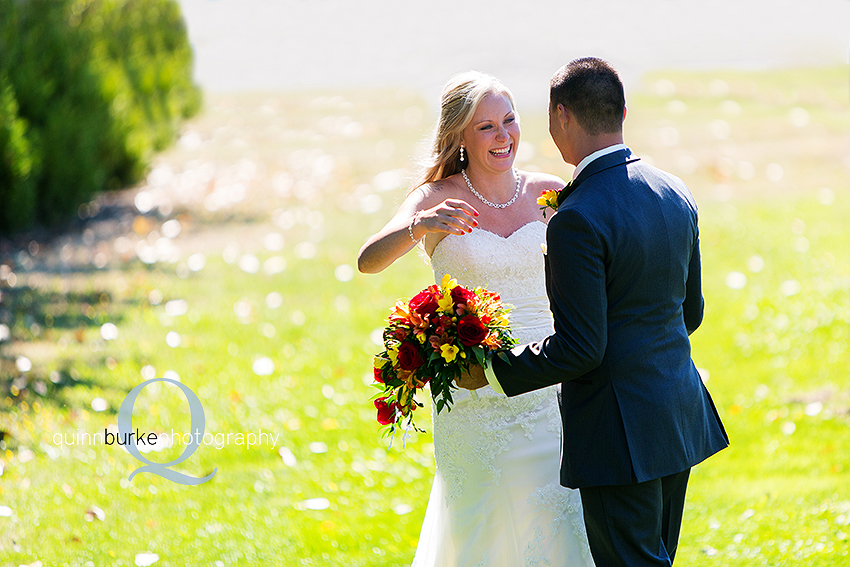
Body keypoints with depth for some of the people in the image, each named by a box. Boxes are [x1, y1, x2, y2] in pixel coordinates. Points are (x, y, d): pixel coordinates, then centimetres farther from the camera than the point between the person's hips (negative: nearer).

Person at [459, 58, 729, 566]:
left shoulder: (578, 219, -19)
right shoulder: (675, 194, 6)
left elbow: (579, 348, -19)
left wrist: (490, 372, -8)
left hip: (620, 432, -8)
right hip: (681, 414, 8)